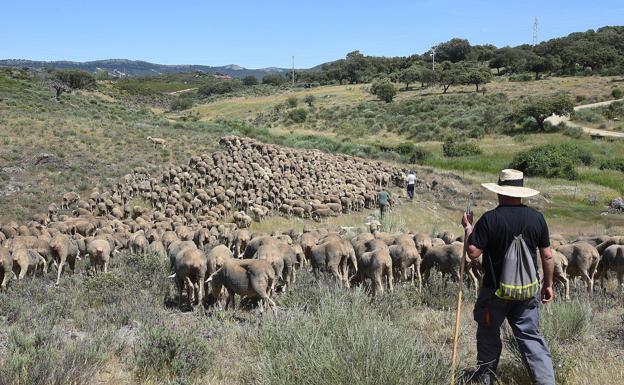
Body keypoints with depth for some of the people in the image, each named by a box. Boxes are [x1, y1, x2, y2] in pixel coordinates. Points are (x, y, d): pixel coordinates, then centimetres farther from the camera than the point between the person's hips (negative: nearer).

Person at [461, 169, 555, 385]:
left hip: (495, 290, -3)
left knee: (488, 331, 17)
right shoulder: (537, 218, -4)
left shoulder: (489, 219, -16)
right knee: (530, 336, 11)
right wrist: (548, 284, 14)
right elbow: (547, 256, 2)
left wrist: (468, 228, -1)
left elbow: (473, 252, -16)